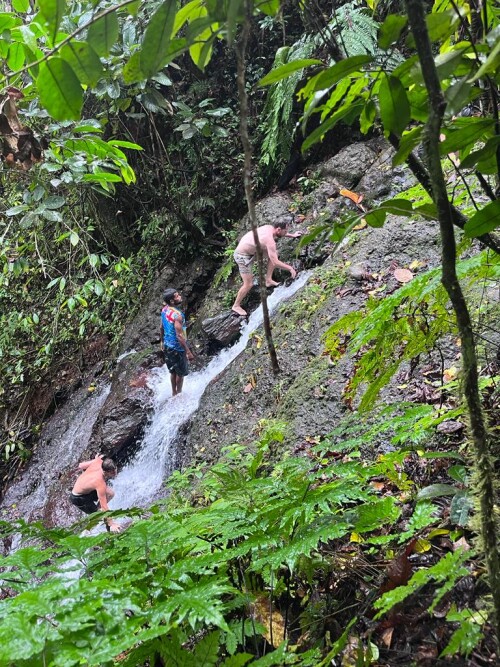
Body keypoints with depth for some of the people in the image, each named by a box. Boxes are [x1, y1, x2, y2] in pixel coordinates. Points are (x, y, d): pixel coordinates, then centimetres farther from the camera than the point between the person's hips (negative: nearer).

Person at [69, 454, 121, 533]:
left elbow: (81, 466, -4)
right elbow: (104, 507, -33)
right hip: (78, 498, -8)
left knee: (110, 493, 2)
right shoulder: (100, 484, -39)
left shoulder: (99, 461, -23)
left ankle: (96, 509, 21)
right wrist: (111, 524, -27)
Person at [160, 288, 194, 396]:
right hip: (177, 348, -8)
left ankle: (174, 393, 36)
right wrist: (188, 352, -23)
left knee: (173, 371, 23)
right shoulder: (177, 315, -27)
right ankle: (179, 394, 27)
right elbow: (179, 336, -28)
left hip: (167, 346, 8)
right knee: (181, 373, 12)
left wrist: (162, 341, 25)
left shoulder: (164, 310, -1)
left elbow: (162, 328, 11)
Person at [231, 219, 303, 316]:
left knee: (274, 253, 12)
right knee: (248, 284, -4)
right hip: (243, 256, -9)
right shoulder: (270, 240, -29)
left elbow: (279, 234, 23)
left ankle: (268, 280, 18)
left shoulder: (269, 227, -5)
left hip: (250, 249, 9)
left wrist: (292, 235, 27)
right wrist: (290, 268, -17)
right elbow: (275, 263, -28)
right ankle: (236, 306, 15)